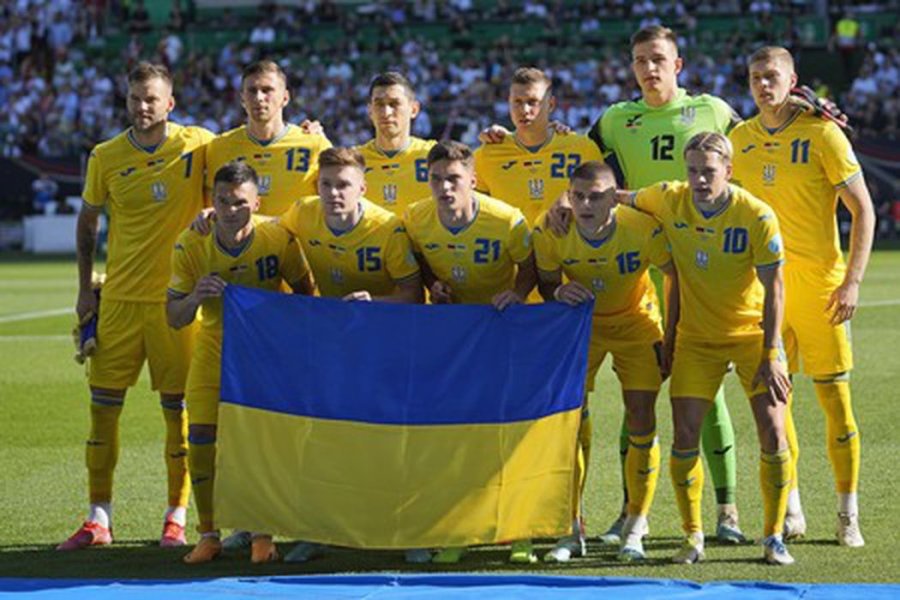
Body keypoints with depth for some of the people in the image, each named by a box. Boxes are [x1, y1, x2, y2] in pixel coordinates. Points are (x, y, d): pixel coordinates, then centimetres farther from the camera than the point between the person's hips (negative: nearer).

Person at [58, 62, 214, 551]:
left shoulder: (198, 146, -4)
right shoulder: (106, 158, 2)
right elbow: (87, 222, 14)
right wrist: (84, 288, 9)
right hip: (119, 297, 2)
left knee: (178, 407, 1)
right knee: (103, 404, 1)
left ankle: (176, 519, 10)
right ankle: (98, 519, 9)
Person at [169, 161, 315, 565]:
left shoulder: (278, 239, -19)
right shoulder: (191, 246, -15)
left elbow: (304, 293, -4)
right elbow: (174, 318, -12)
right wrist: (195, 296, -33)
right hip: (214, 353, 1)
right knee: (200, 438, -9)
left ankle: (262, 534, 4)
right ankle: (208, 534, 5)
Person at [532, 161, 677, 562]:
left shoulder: (643, 230, -28)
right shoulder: (550, 235, -23)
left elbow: (675, 274, -12)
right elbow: (545, 283, -5)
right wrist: (559, 293, -30)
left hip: (636, 322, -1)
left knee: (641, 421, -7)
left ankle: (635, 529, 7)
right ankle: (571, 531, 1)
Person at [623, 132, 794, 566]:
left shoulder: (758, 216, -18)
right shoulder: (668, 200, -10)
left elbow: (773, 289, -15)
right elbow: (618, 200, 10)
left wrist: (770, 355, -18)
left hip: (752, 332, -2)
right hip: (696, 337, 2)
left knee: (773, 435, -10)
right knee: (685, 436, -6)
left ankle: (773, 537, 5)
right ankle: (692, 537, 11)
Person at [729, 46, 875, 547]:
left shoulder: (822, 134, -7)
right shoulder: (741, 138, 7)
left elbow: (863, 210, -7)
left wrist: (852, 281, -14)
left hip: (819, 285, -4)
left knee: (835, 398, -3)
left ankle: (849, 516, 5)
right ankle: (791, 511, 16)